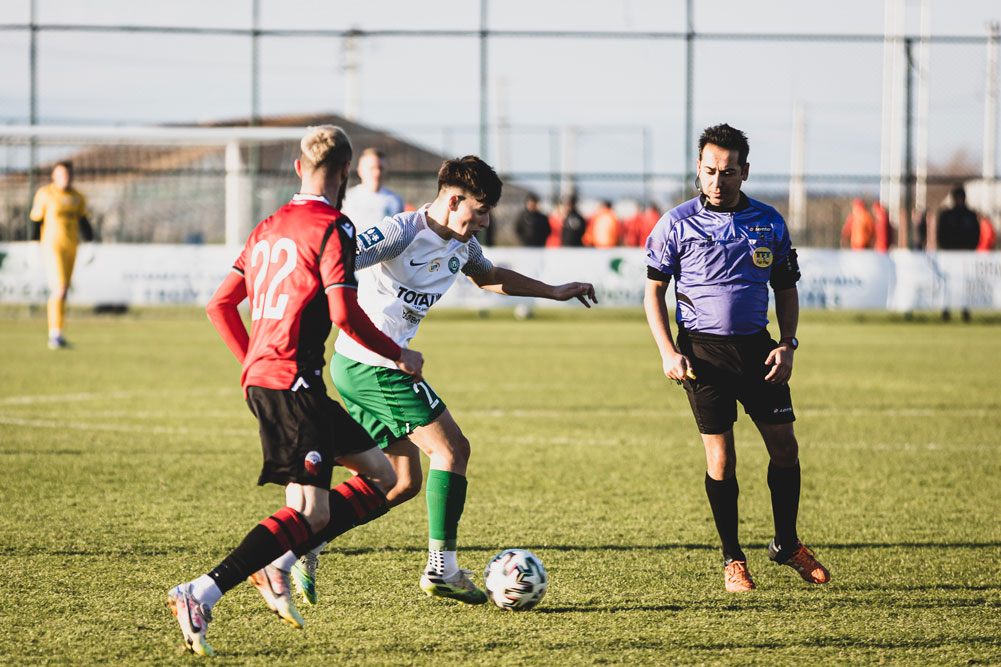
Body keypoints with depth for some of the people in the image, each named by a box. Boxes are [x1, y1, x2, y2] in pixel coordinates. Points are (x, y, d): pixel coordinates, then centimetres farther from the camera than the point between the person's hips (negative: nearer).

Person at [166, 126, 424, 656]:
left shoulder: (269, 228, 16)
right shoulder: (332, 229, -8)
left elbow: (220, 305, 18)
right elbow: (344, 315, -17)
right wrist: (399, 357, -4)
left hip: (260, 377, 9)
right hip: (293, 381, -9)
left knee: (381, 478, 15)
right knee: (311, 514, -12)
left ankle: (281, 562, 5)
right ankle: (201, 596, -22)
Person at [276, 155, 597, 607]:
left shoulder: (461, 244, 11)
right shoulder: (402, 233, -18)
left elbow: (491, 278, 32)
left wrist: (555, 292, 33)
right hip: (373, 364, -10)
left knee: (404, 482, 9)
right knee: (452, 449, -6)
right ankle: (441, 569, -4)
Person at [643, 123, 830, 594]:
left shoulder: (769, 223, 5)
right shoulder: (677, 224, -3)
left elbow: (786, 289, 13)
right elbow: (653, 292, 3)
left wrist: (787, 345, -1)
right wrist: (668, 353, -7)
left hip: (756, 346, 3)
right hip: (703, 349, -3)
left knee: (784, 445, 2)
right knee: (720, 456, -4)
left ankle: (787, 545, 20)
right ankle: (732, 559, 9)